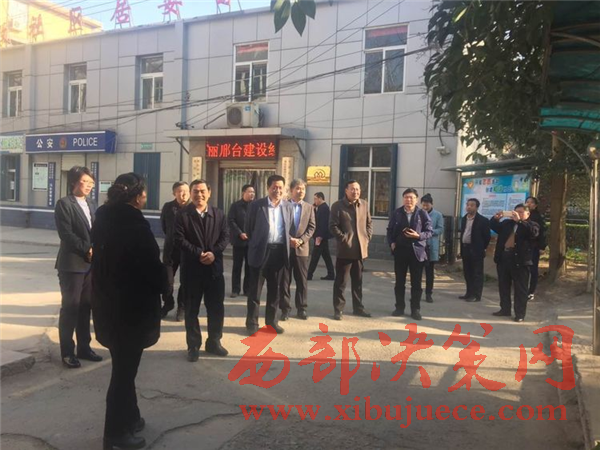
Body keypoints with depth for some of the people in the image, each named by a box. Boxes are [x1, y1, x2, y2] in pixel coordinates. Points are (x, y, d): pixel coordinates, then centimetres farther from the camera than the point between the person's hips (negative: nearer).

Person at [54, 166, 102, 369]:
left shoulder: (90, 205, 16)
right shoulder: (64, 204, -6)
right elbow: (66, 234, -15)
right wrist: (87, 250, -17)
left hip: (90, 263, 7)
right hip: (72, 264, -6)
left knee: (85, 307, 11)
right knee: (70, 307, 0)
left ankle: (84, 347, 22)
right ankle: (67, 352, 9)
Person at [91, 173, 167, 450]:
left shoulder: (104, 219, 4)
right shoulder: (135, 224, -21)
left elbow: (103, 259, 11)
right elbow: (151, 266, -19)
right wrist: (164, 283, 2)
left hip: (108, 303, 9)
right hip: (131, 307, -8)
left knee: (123, 366, 22)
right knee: (125, 369, 5)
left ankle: (128, 418, 36)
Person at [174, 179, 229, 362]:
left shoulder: (219, 214, 8)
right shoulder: (183, 215, -2)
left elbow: (225, 237, 2)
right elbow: (179, 240, -11)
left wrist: (213, 252, -14)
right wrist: (199, 254, -18)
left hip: (215, 268, 3)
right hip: (192, 268, -3)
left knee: (216, 307, 10)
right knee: (192, 309, 7)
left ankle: (214, 342, 27)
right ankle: (193, 345, 19)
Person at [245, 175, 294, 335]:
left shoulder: (288, 207, 9)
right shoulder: (256, 205, -3)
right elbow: (249, 228, 3)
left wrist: (288, 244, 7)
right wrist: (256, 244, 5)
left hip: (279, 252, 4)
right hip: (261, 251, -3)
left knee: (275, 289, 11)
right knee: (255, 289, 3)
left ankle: (271, 320, 23)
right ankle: (252, 322, 12)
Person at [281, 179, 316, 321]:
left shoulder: (309, 208, 9)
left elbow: (311, 227, 2)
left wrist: (301, 240, -12)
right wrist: (289, 239, -15)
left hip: (302, 248, 2)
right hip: (285, 247, -1)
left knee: (302, 280, 4)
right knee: (285, 280, 3)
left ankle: (301, 308, 13)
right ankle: (285, 308, 11)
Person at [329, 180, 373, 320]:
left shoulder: (364, 204, 11)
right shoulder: (337, 206, -5)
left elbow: (369, 223, 16)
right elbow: (333, 226, -9)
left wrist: (367, 238, 5)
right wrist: (343, 238, -13)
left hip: (361, 249, 5)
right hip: (345, 249, -5)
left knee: (358, 281, 14)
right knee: (341, 281, 1)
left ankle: (358, 307, 25)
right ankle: (338, 309, 10)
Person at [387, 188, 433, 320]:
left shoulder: (422, 213, -1)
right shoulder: (397, 213, 3)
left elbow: (429, 231, -1)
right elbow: (390, 230, 8)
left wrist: (418, 235, -19)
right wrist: (391, 243, -7)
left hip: (417, 251, -1)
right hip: (400, 250, 1)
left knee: (416, 283, 5)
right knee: (399, 281, 9)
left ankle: (415, 309, 15)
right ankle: (399, 307, 21)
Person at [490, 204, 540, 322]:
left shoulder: (532, 224, 2)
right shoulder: (507, 223, 16)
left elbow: (533, 232, -19)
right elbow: (494, 227, 21)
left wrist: (519, 221, -23)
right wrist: (496, 218, 1)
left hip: (520, 260, -6)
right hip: (504, 258, 6)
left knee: (520, 289, 0)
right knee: (503, 286, 13)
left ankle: (520, 314, 6)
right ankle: (505, 309, 25)